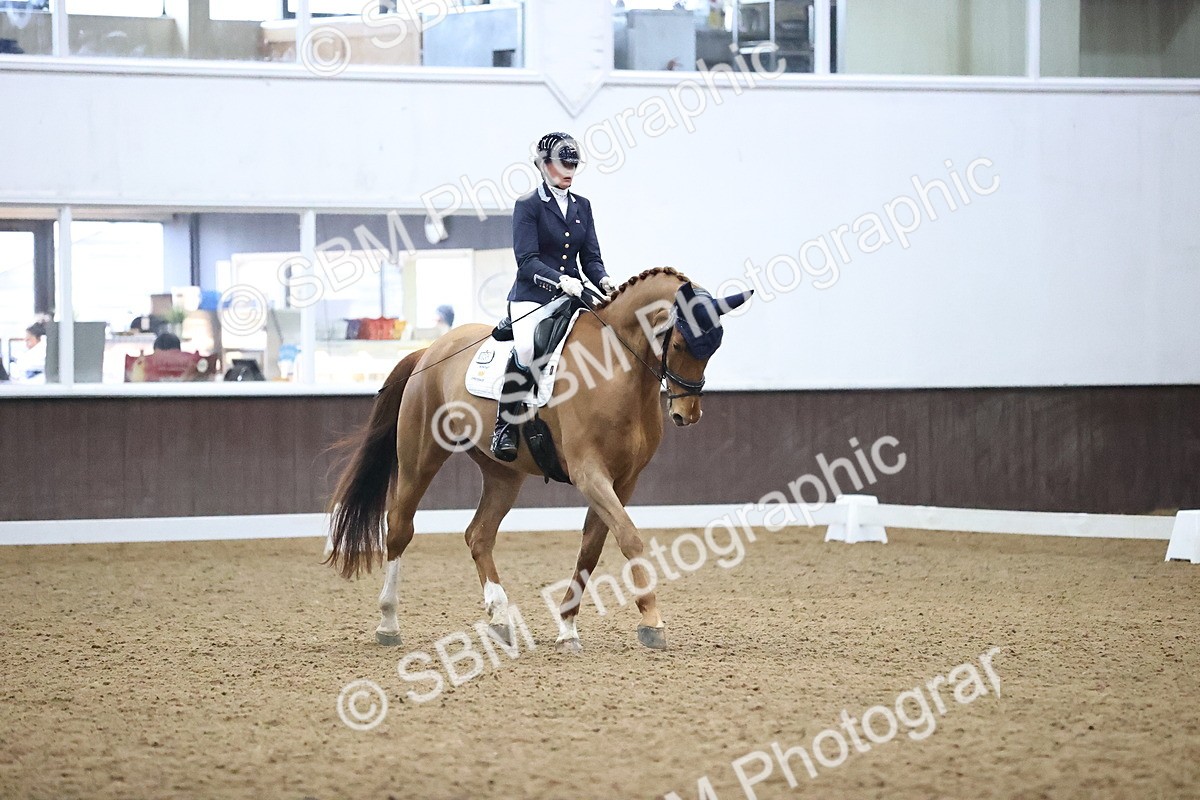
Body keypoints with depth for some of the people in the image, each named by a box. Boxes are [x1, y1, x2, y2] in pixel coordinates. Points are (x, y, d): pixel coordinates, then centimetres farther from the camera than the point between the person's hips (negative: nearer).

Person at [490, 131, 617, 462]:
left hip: (572, 296, 5)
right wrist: (560, 279, -27)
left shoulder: (582, 207, 16)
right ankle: (505, 426, -21)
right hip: (533, 296, -5)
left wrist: (602, 280, -8)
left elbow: (591, 257, 14)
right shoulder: (528, 206, -1)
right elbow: (527, 260, -11)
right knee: (526, 347, -33)